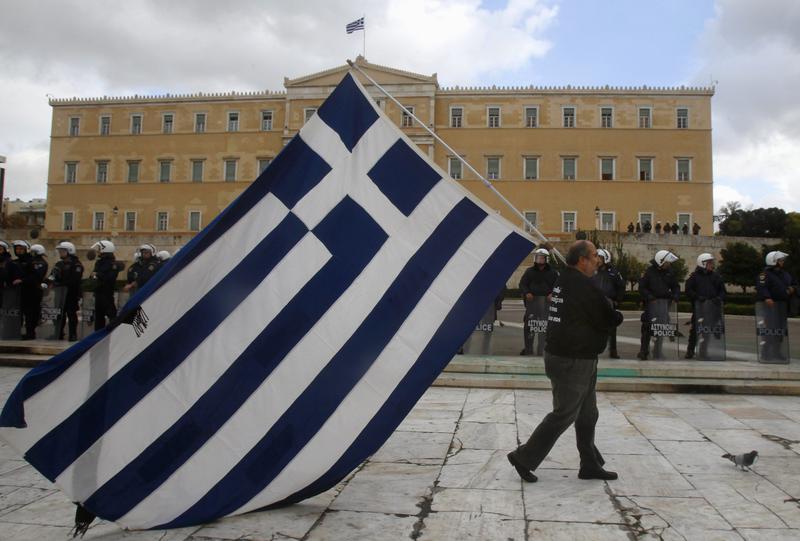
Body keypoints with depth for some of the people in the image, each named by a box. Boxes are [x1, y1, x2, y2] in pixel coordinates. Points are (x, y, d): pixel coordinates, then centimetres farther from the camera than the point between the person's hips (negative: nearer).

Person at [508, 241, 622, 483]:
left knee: (587, 414, 18)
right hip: (572, 361, -10)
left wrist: (610, 315, 2)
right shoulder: (583, 286, -21)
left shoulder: (562, 281, 9)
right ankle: (524, 457, 10)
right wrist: (617, 316, 6)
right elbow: (609, 319, -16)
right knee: (564, 414, 1)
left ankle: (590, 465, 29)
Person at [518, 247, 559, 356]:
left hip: (546, 301, -1)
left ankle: (541, 350, 2)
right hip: (531, 301, 2)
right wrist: (526, 293, -9)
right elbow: (522, 284, 9)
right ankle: (528, 349, 14)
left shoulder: (552, 272, 9)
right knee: (528, 325, 2)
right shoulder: (530, 271, 13)